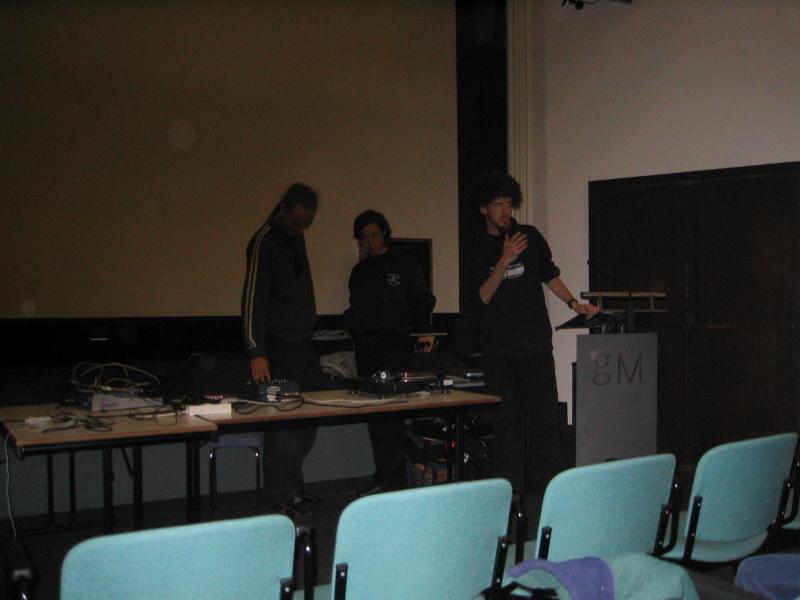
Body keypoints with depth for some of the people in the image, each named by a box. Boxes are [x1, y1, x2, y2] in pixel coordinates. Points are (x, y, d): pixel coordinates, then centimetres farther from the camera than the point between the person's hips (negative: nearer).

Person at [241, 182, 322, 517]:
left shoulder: (296, 238, 14)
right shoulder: (265, 242, -13)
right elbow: (253, 300, -19)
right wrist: (257, 354, -26)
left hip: (302, 344, 8)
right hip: (277, 348, -8)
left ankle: (290, 486, 23)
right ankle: (282, 497, 2)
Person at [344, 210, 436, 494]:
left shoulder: (404, 263, 5)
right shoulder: (360, 270, 20)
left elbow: (423, 300, 0)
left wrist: (423, 330, -12)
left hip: (396, 345, -5)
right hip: (366, 348, 5)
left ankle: (391, 478, -9)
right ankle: (384, 477, 13)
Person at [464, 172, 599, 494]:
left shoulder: (530, 236, 8)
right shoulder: (477, 248, 4)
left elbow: (550, 275, 17)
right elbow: (483, 296, -7)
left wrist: (574, 304, 4)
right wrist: (505, 260, -16)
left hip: (535, 343, 1)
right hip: (498, 349, 0)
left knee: (545, 414, -4)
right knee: (505, 419, 3)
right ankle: (508, 489, 10)